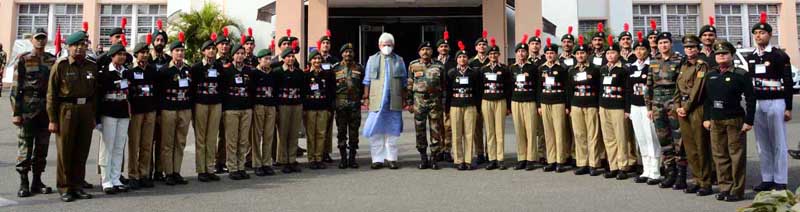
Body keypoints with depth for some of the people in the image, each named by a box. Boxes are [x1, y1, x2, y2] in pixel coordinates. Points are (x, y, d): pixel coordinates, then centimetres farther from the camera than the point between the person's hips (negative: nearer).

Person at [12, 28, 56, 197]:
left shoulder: (52, 60, 9)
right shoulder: (23, 59, 0)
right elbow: (15, 87, -4)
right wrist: (16, 112, -9)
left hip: (46, 110, 4)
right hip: (27, 109, -3)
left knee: (42, 147, 8)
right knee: (25, 146, 0)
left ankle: (37, 181, 17)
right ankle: (23, 183, 7)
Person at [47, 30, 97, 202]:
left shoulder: (92, 67, 8)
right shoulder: (60, 66, -3)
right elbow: (51, 94, -4)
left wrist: (94, 116, 9)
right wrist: (52, 119, -7)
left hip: (86, 110, 4)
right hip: (66, 110, -3)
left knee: (82, 151, 8)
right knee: (65, 151, 2)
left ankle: (78, 186, 19)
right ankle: (65, 188, 12)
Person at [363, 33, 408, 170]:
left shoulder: (399, 60, 14)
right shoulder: (372, 60, 12)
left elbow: (404, 82, 12)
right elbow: (367, 81, 9)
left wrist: (404, 99, 5)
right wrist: (366, 97, 1)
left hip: (394, 102, 1)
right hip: (376, 101, -1)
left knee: (392, 132, 3)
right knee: (376, 132, -2)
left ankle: (391, 158, 9)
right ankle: (377, 159, 3)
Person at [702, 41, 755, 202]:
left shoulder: (741, 75, -2)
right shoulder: (710, 76, 12)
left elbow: (750, 99, -4)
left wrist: (748, 121, -9)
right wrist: (706, 118, 10)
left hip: (735, 120, -5)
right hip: (715, 121, 5)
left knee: (737, 155, -1)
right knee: (720, 155, 7)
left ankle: (737, 190, 6)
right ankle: (725, 187, 16)